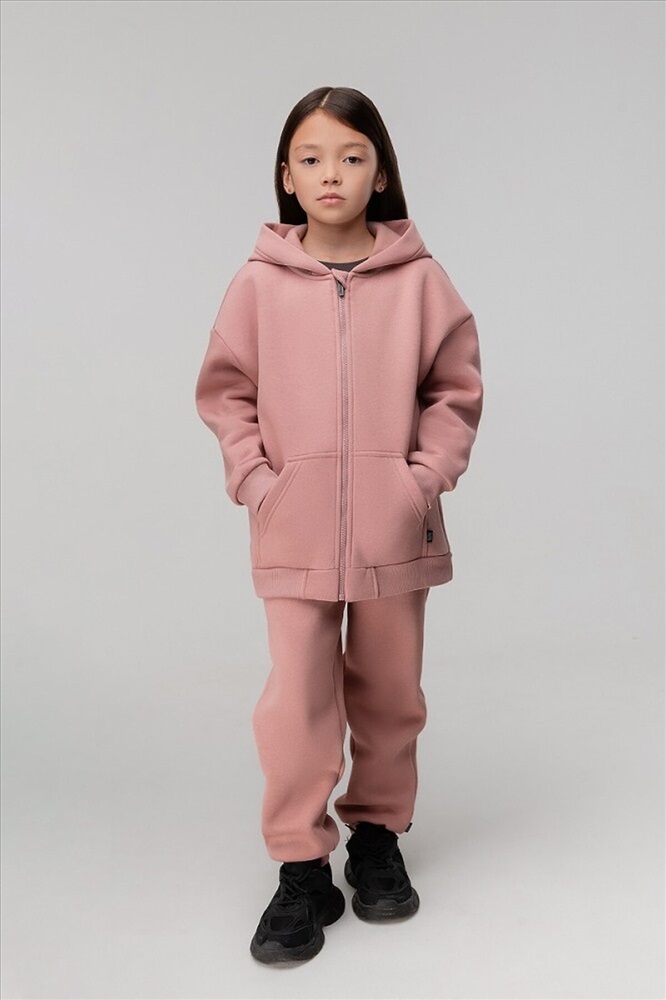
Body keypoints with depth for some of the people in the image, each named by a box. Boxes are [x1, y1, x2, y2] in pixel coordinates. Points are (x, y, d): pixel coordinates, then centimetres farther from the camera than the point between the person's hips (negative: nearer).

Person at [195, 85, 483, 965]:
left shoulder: (419, 278, -3)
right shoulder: (259, 281, -2)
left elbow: (456, 389, 3)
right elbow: (225, 392, 4)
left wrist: (429, 474, -7)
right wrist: (254, 478, -6)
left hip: (396, 531, 1)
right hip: (293, 532, 0)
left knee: (390, 693, 14)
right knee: (296, 700, -1)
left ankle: (378, 836, 36)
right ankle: (302, 871, 16)